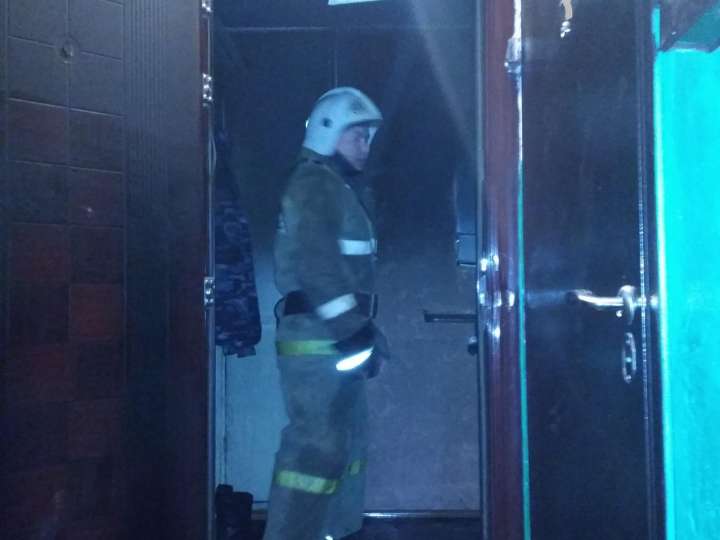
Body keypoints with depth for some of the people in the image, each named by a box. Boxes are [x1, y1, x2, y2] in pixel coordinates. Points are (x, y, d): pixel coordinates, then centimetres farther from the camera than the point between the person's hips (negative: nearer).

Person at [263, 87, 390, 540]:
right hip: (317, 341, -11)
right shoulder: (315, 183, -10)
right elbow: (316, 262, -23)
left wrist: (361, 329, 19)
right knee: (317, 446, -13)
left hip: (333, 339, 11)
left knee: (347, 439, 16)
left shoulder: (340, 188, 22)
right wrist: (353, 327, -24)